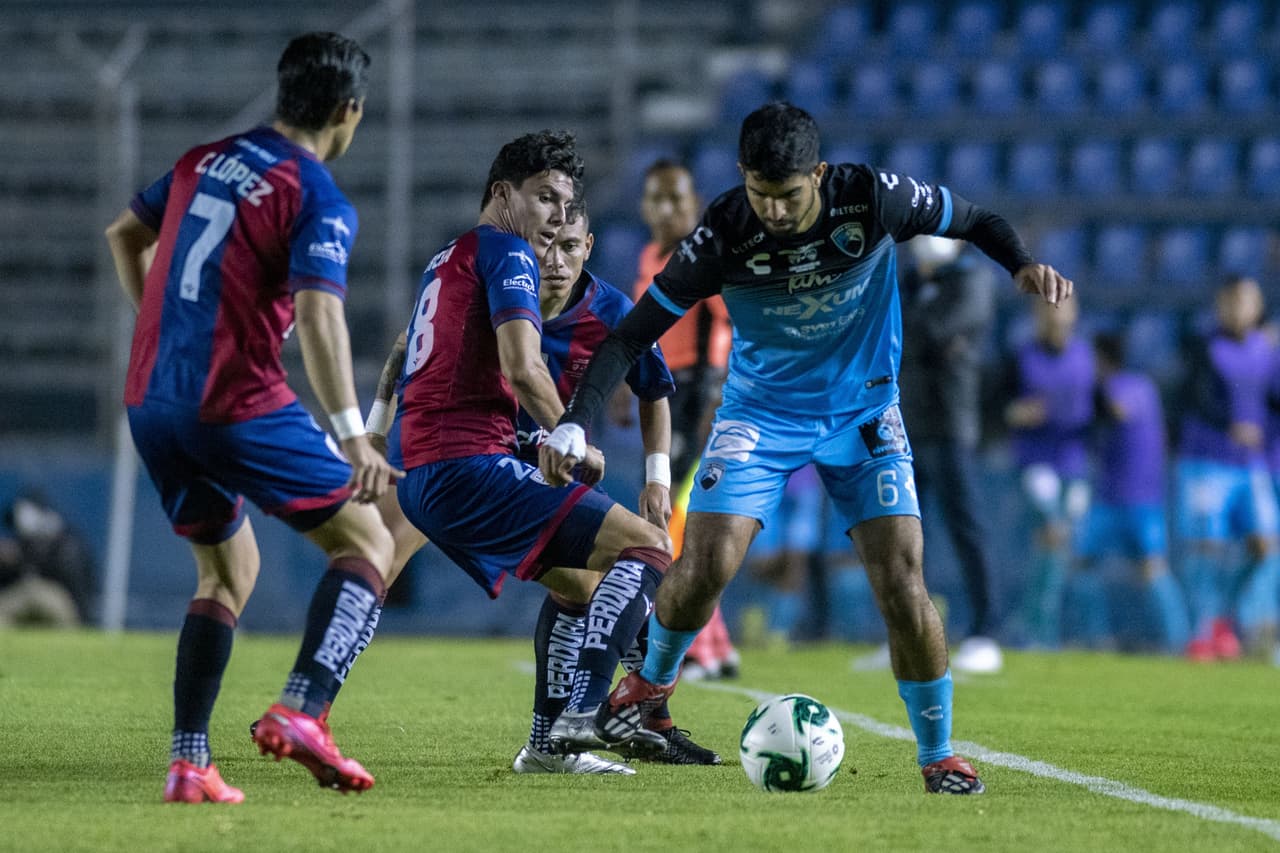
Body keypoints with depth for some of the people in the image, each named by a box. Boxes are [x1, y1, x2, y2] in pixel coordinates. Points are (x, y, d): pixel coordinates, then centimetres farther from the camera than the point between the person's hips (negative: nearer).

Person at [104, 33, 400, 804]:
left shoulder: (204, 161, 13)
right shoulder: (321, 201, -9)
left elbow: (124, 234, 25)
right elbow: (318, 313, -21)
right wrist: (351, 435, -27)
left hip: (151, 401, 7)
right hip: (240, 406, -7)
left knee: (228, 572, 21)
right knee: (369, 543, 2)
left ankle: (189, 763, 9)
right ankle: (301, 711, -18)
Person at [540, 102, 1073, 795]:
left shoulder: (873, 198, -21)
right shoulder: (724, 234, -22)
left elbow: (971, 220, -3)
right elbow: (635, 332, -17)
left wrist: (1023, 265, -24)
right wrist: (574, 423, -28)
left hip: (863, 412, 0)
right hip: (761, 413, 0)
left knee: (901, 582, -13)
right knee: (705, 565, -16)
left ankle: (937, 756, 4)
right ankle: (651, 681, 17)